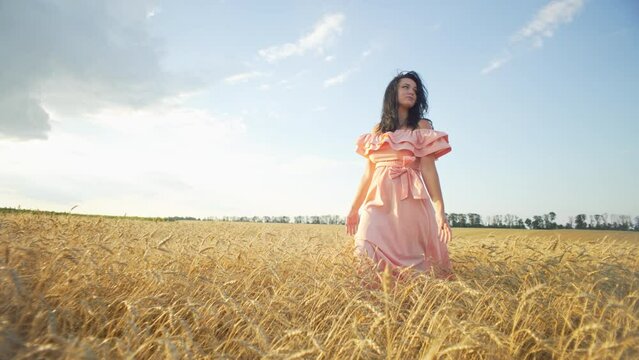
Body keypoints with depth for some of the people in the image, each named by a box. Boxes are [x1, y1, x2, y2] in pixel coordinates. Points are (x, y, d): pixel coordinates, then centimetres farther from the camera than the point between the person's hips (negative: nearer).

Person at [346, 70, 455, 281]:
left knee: (407, 258, -1)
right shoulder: (377, 131, 17)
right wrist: (354, 208, 15)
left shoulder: (422, 127, 7)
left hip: (409, 202, -2)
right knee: (369, 259, -5)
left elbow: (428, 169, -2)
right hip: (378, 201, 3)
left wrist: (440, 210, -12)